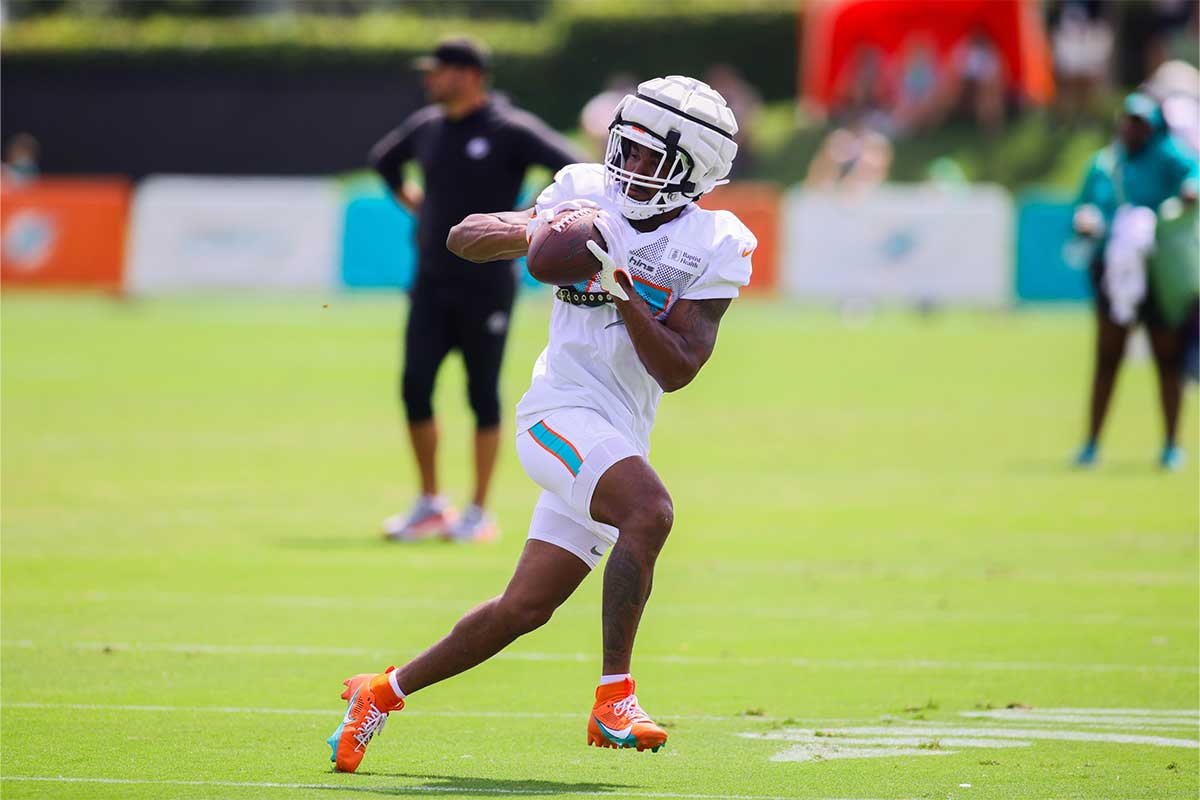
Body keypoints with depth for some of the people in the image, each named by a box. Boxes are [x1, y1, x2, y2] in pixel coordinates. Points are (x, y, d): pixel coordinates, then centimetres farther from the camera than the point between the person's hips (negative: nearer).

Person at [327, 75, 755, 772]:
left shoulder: (714, 247, 0)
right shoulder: (589, 195, 1)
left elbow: (676, 370, -8)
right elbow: (465, 239, 8)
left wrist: (622, 291, -19)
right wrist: (532, 230, -13)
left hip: (619, 437, 4)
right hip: (564, 410, -4)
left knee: (523, 611, 7)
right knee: (650, 511, -32)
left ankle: (386, 692, 25)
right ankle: (614, 699, -29)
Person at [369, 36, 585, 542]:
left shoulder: (509, 131, -10)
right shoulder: (426, 127, 9)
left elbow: (574, 170, -18)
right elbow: (384, 158, 31)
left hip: (486, 286, -5)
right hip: (431, 282, 5)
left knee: (483, 394, 0)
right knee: (415, 387, -2)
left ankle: (479, 513, 9)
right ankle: (430, 505, 9)